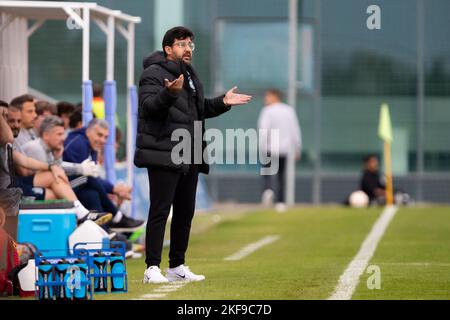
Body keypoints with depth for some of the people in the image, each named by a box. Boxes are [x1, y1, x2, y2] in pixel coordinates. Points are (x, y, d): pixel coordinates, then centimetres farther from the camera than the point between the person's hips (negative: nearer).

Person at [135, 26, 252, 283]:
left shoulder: (190, 75, 21)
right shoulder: (154, 73, -8)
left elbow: (199, 110, 29)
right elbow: (149, 106, -22)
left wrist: (223, 102, 14)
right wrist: (170, 93, -38)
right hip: (164, 156, -9)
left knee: (185, 213, 12)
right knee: (160, 211, -9)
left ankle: (177, 267, 20)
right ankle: (152, 268, -8)